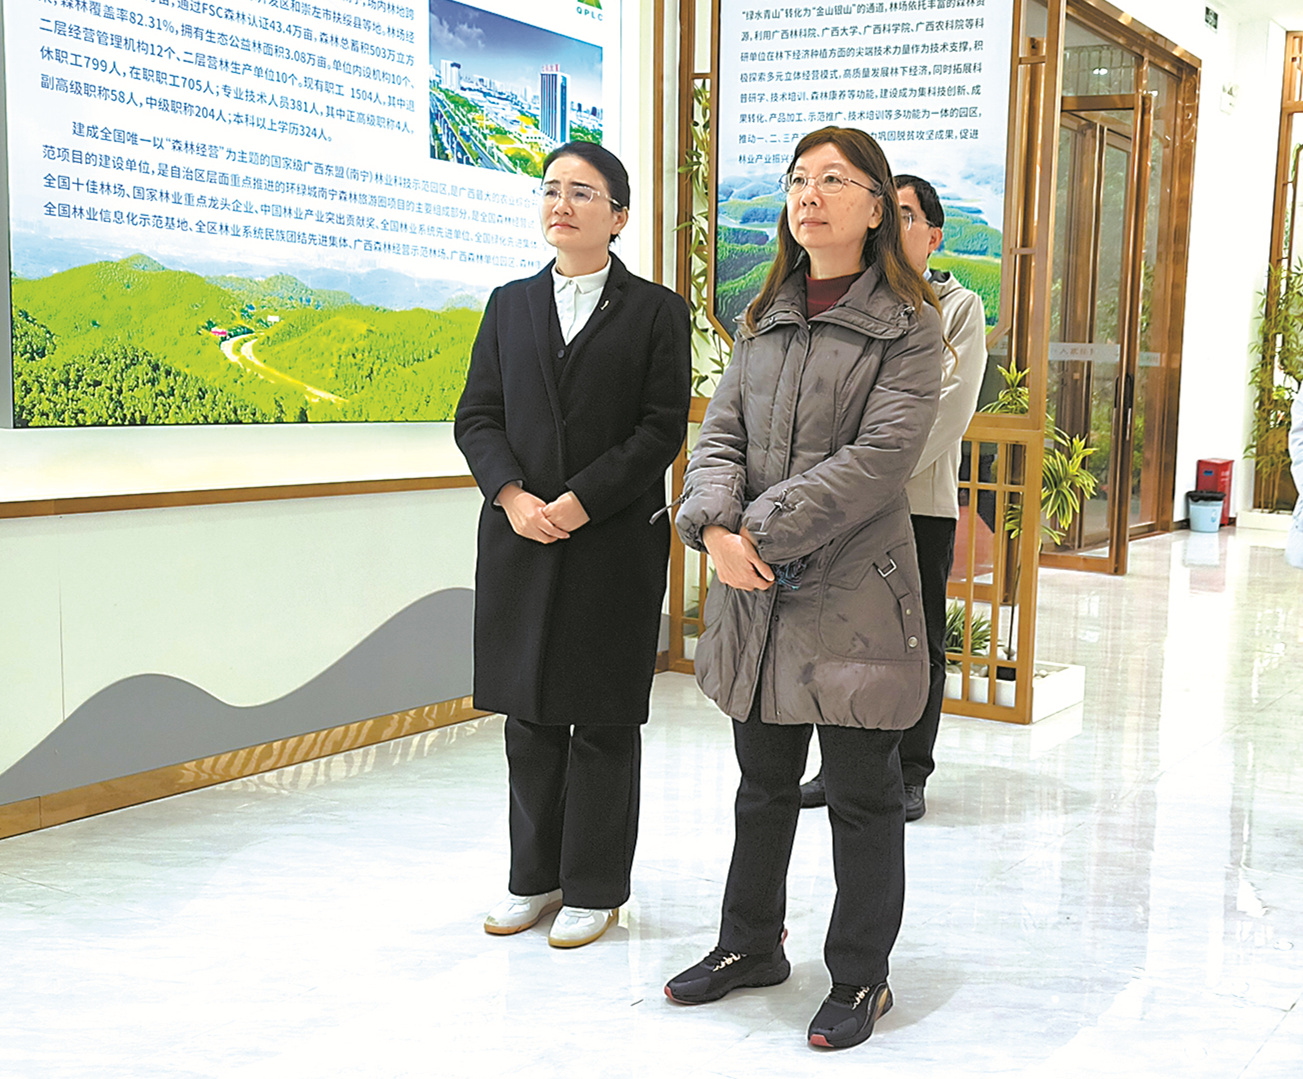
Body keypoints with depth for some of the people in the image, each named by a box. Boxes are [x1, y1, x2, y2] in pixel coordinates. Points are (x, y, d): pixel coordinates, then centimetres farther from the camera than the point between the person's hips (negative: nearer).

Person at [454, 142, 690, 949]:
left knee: (604, 722, 4)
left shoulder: (657, 311, 1)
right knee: (530, 715, 10)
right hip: (521, 542, 4)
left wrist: (579, 502, -15)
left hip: (615, 543, -3)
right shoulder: (509, 306, 12)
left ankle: (595, 888, 19)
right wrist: (512, 495, -10)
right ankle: (536, 877, 25)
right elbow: (476, 417, 8)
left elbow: (663, 428, -6)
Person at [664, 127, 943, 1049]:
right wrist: (716, 526, -13)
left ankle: (860, 977, 23)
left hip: (857, 589, -5)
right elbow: (721, 431, 7)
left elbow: (882, 455, -16)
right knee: (763, 783, 18)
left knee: (862, 794, 6)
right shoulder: (766, 319, 13)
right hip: (756, 590, 5)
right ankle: (752, 946, 35)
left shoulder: (910, 326, -5)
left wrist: (768, 527, -19)